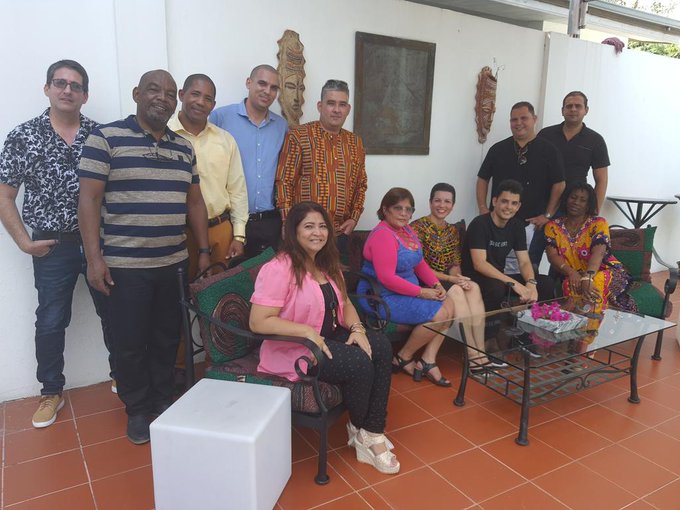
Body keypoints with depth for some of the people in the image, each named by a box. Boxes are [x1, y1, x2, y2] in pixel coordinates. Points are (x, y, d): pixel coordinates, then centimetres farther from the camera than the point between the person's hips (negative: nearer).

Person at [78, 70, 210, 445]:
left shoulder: (184, 147, 11)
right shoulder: (106, 138, -4)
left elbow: (194, 202, 15)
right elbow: (89, 199, -8)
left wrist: (203, 250, 11)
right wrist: (94, 258, -13)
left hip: (174, 263, 5)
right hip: (126, 265, -4)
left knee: (167, 338, 14)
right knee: (130, 343, 6)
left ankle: (164, 401, 32)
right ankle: (136, 410, 26)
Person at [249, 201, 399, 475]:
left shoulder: (326, 264, 9)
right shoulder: (279, 269, -19)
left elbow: (345, 303, 14)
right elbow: (258, 322, -25)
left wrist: (357, 329, -7)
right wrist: (307, 331, -27)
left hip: (330, 337, 9)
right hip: (293, 349, -8)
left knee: (381, 346, -14)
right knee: (360, 364, -24)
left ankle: (373, 432, -7)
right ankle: (358, 428, 7)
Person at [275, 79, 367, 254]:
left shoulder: (355, 142, 12)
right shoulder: (298, 136, -3)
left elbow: (361, 184, 18)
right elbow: (284, 181, -6)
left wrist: (354, 217, 6)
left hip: (340, 232, 4)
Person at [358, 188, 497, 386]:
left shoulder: (407, 231, 12)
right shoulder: (382, 235, -18)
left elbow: (420, 263, 17)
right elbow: (387, 278, -24)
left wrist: (436, 285, 0)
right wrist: (422, 292, -18)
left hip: (406, 293, 10)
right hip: (383, 298, -9)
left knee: (450, 304, -4)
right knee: (440, 313, -17)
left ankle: (427, 361, -1)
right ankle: (403, 358, 2)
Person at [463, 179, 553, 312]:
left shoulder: (517, 226, 4)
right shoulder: (479, 224, -17)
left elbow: (524, 262, 2)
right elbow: (479, 264, -26)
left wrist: (531, 283, -21)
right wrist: (514, 283, -32)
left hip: (500, 277, 7)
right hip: (475, 279, -7)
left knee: (546, 283, -6)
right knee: (497, 287, -38)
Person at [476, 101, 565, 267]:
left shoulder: (548, 150, 2)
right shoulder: (498, 149, 8)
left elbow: (559, 184, -1)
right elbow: (483, 179, 12)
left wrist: (547, 215, -7)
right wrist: (483, 209, 2)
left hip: (533, 224, -2)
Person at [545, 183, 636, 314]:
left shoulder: (598, 223, -6)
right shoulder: (553, 226, 2)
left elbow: (598, 253, -24)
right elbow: (552, 255, -10)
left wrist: (587, 278, -43)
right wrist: (572, 273, -31)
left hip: (606, 271, -2)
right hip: (574, 276, 2)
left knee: (594, 286, -36)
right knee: (569, 285, -33)